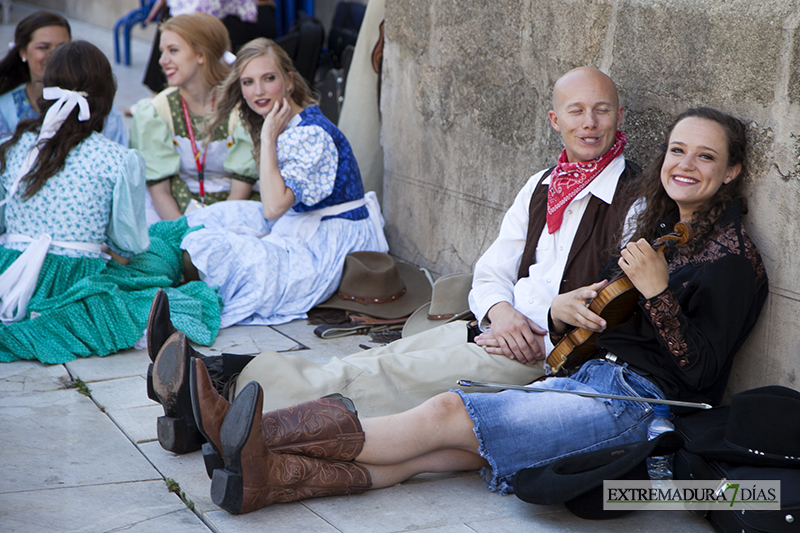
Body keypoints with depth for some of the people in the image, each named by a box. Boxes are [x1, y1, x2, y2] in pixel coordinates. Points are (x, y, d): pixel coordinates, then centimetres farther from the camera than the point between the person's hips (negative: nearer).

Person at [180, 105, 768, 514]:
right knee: (428, 454, -15)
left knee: (447, 415, -21)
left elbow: (699, 371, -11)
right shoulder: (657, 226, 20)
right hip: (591, 374, 7)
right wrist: (563, 312, -1)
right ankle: (265, 474, -30)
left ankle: (262, 432, -26)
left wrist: (657, 292, -20)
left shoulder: (733, 260, -4)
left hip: (642, 401, -7)